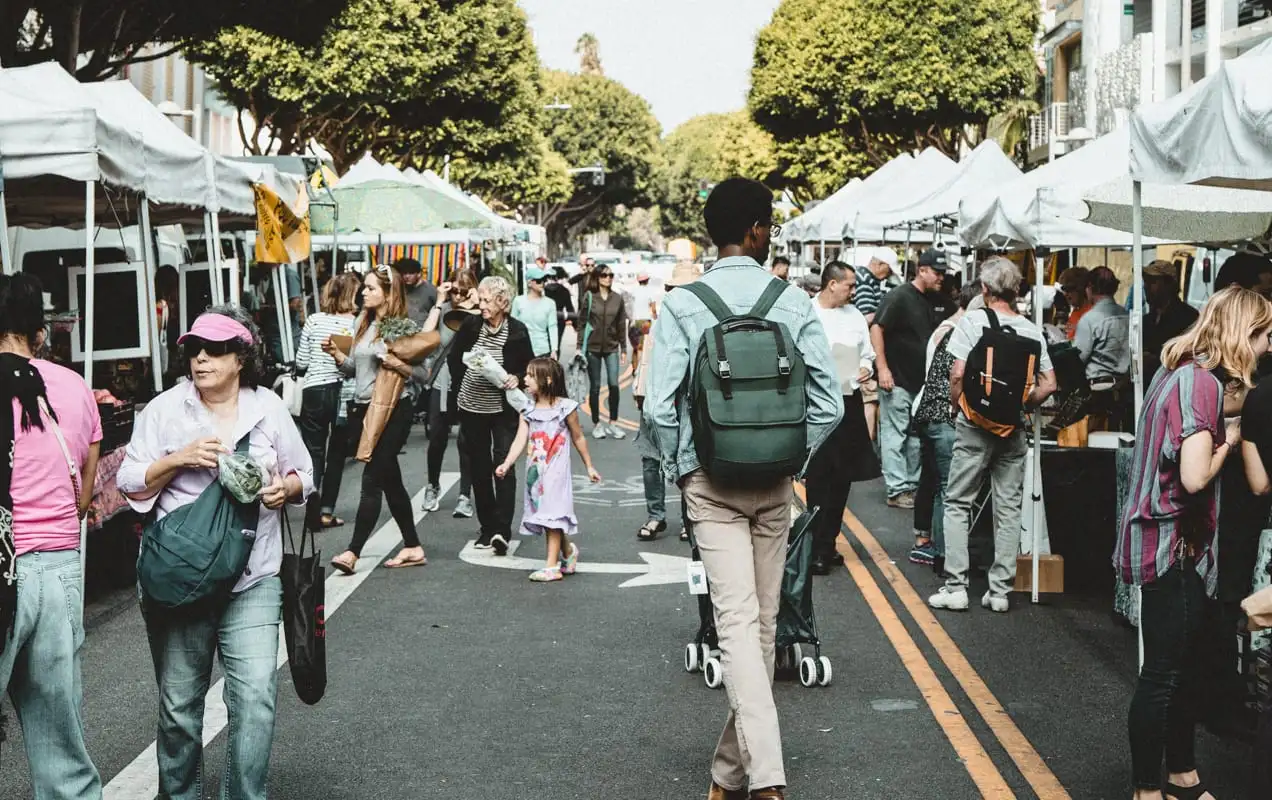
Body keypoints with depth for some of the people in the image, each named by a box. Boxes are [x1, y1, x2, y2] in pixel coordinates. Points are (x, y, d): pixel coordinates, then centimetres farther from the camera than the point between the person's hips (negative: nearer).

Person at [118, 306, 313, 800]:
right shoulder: (165, 410, 0)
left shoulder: (269, 408, 5)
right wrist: (178, 459, -15)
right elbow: (130, 487, 0)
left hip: (252, 579, 0)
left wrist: (286, 488, -7)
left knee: (256, 697, -10)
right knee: (179, 703, 9)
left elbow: (303, 475, 15)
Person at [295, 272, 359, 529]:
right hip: (343, 392, -1)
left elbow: (300, 363, 1)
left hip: (314, 392, 1)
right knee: (337, 454, 11)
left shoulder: (314, 321, -3)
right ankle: (327, 511, 11)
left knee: (314, 452, 5)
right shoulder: (356, 324, -9)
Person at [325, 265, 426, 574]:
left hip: (391, 411, -8)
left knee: (372, 480, -9)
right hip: (363, 409, 8)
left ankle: (353, 552, -10)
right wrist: (335, 354, 1)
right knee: (390, 480, 13)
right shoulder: (362, 323, 12)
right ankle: (413, 548, 21)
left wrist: (398, 364, -23)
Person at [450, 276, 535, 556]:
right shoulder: (470, 326, -1)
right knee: (479, 468, 8)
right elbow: (454, 359, 11)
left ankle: (502, 530, -14)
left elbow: (529, 366, 4)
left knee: (504, 465, -11)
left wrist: (517, 378, -16)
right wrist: (457, 392, 6)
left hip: (503, 409, -3)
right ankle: (487, 528, 18)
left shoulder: (517, 331, -7)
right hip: (471, 407, 3)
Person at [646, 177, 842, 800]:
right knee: (763, 621, 13)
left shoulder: (682, 305, -8)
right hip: (775, 485, 2)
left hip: (710, 481, -2)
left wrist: (678, 470, 3)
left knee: (736, 622, -6)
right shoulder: (794, 301, -4)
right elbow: (829, 403, -6)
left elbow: (660, 407, -13)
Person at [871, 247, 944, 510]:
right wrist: (883, 368, -21)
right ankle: (897, 491, 0)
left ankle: (913, 485, 22)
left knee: (916, 438, 13)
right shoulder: (899, 297, -11)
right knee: (895, 436, -3)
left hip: (920, 381, 8)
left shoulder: (929, 302, 13)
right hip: (897, 380, -8)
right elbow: (876, 329, -17)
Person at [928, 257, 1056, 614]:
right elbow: (1048, 384, 0)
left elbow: (958, 374, -14)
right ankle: (1000, 591, 11)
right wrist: (1022, 406, 13)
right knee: (1008, 507, 9)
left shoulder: (973, 321, -8)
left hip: (975, 424, -3)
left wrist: (956, 405, 2)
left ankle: (955, 587, 2)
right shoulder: (1031, 330, 2)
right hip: (1013, 428, 3)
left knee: (958, 504, 6)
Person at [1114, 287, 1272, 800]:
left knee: (1186, 666, 18)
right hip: (1171, 545, -10)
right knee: (1163, 673, -1)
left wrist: (1227, 423, 0)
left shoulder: (1180, 372, 11)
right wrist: (1228, 441, -10)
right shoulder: (1203, 381, -19)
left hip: (1175, 541, 10)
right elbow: (1195, 477, -27)